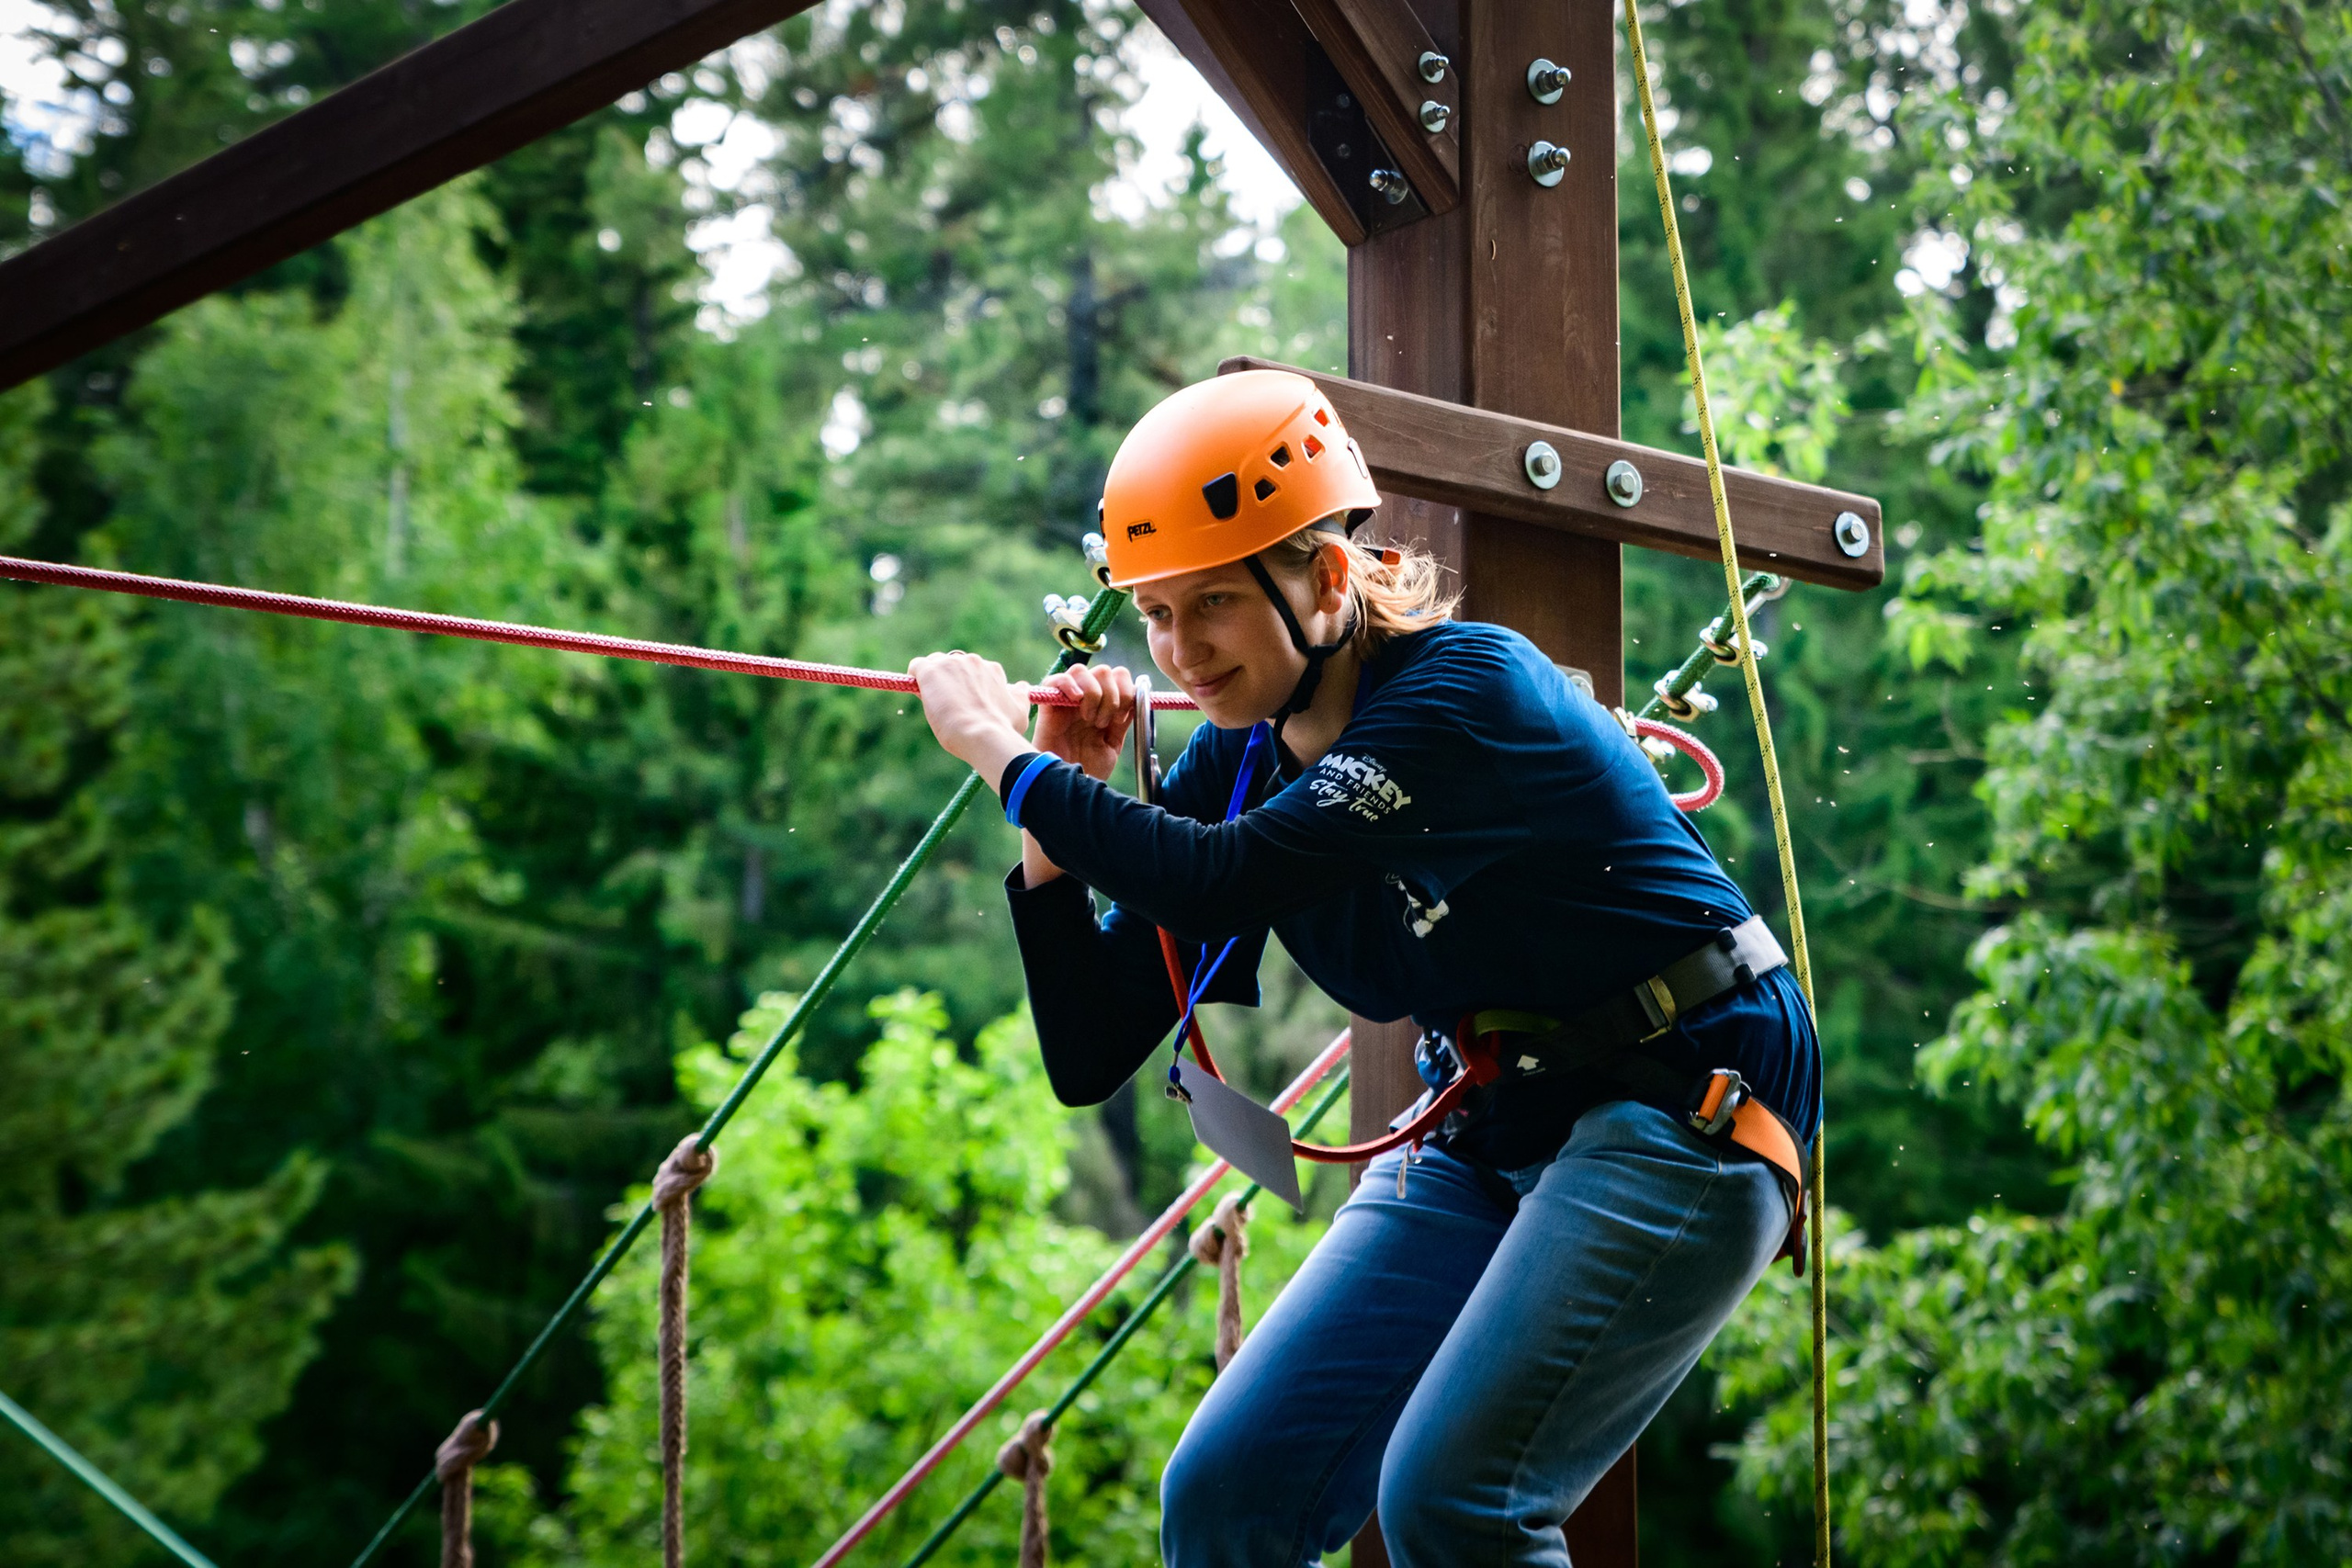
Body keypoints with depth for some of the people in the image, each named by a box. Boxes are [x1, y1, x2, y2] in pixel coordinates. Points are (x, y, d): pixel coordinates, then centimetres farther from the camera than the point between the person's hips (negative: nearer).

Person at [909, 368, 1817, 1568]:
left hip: (1681, 1114, -7)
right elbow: (1089, 1060, 0)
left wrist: (1007, 758, -21)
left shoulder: (1469, 686, -20)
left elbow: (1217, 882, -34)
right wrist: (1056, 821, -11)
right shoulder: (1236, 762, 0)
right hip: (1481, 1139, 7)